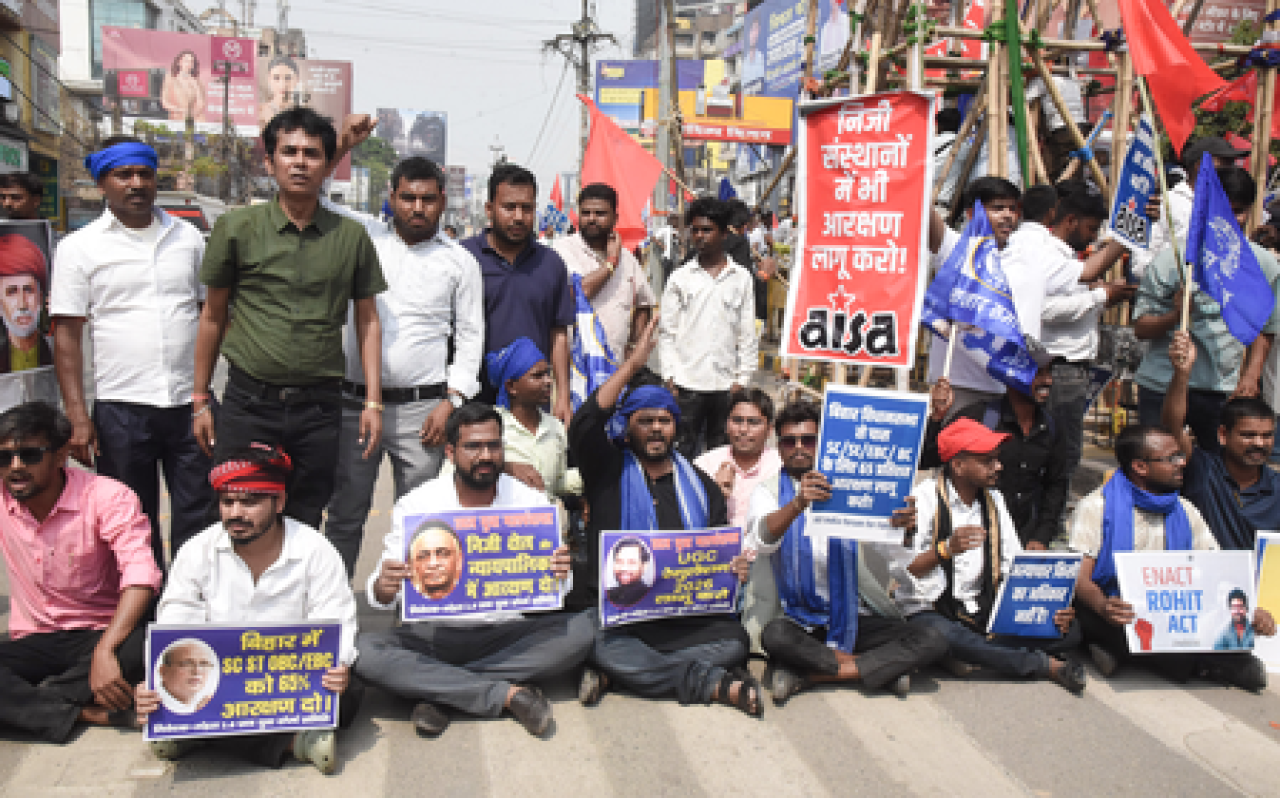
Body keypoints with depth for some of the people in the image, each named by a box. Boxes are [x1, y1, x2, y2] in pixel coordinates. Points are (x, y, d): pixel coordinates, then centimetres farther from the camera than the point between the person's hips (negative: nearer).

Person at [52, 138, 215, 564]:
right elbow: (67, 334, 0)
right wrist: (77, 415, -8)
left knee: (199, 521, 6)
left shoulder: (187, 236, 9)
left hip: (191, 403, 2)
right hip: (120, 407, -1)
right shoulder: (79, 247, 3)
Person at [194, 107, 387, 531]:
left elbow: (367, 320, 9)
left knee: (305, 524, 10)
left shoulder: (352, 237, 4)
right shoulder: (237, 227, 2)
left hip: (320, 406, 1)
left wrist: (373, 401, 2)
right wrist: (201, 399, 10)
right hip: (248, 403, -1)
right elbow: (214, 314, 9)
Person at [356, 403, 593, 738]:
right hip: (435, 634, -1)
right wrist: (382, 589, -27)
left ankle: (435, 689, -22)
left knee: (582, 628, -24)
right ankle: (507, 693, -24)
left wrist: (558, 578, -20)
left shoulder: (531, 501, 0)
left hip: (510, 633, 1)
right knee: (364, 650, -27)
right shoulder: (414, 505, -3)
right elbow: (381, 595, -2)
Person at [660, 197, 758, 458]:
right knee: (685, 451, 5)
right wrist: (669, 377, -4)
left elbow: (748, 335, 5)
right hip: (687, 384, -1)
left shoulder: (741, 278, 4)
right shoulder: (680, 278, 3)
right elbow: (668, 333, 4)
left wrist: (742, 379, 0)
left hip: (726, 384, 1)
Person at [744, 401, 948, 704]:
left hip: (853, 618, 3)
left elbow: (887, 550, -3)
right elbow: (762, 539, -18)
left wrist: (898, 526, -27)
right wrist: (797, 504, -38)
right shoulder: (768, 492, 5)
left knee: (933, 641, -19)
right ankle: (883, 666, -19)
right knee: (775, 635, -36)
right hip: (796, 619, -3)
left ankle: (806, 674, -23)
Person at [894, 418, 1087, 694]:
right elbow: (900, 570, -17)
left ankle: (969, 654, -23)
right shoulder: (924, 498, -9)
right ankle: (1046, 665, -26)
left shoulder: (993, 500, 12)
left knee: (1068, 631, -14)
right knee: (941, 635, -41)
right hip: (929, 611, -5)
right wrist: (946, 550, -33)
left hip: (985, 614, 5)